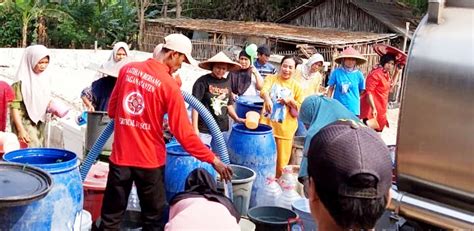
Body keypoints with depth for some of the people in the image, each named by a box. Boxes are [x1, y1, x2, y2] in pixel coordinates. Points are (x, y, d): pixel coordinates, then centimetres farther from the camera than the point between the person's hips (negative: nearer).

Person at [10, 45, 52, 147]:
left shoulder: (45, 78, 4)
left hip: (40, 124, 7)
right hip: (25, 123, -6)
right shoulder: (21, 81, -15)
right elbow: (14, 107, -15)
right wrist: (20, 129, -19)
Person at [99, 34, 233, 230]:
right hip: (149, 160, -4)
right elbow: (183, 134, -15)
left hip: (120, 156, 4)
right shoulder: (170, 86, -14)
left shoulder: (127, 69, 1)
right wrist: (213, 160, -8)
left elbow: (112, 110, 11)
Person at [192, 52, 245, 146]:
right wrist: (195, 127, -14)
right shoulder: (203, 81, -8)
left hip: (223, 129, 6)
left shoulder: (227, 82, 9)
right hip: (204, 129, -6)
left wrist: (236, 118, 5)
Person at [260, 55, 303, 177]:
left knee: (282, 162, 4)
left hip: (285, 129, 0)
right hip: (267, 125, 0)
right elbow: (263, 91, -16)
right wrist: (267, 99, -38)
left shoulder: (296, 86, 5)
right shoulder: (271, 78, 4)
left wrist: (290, 101, -11)